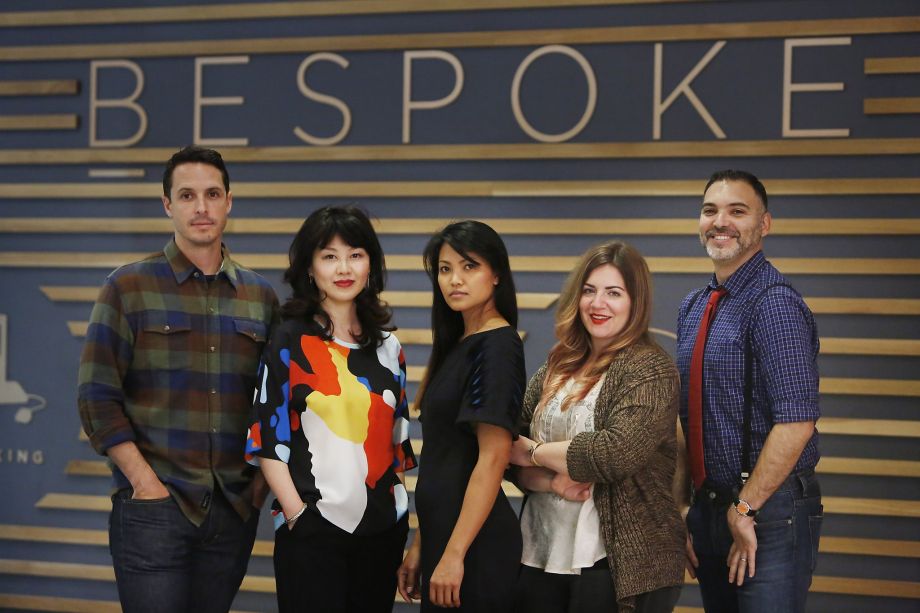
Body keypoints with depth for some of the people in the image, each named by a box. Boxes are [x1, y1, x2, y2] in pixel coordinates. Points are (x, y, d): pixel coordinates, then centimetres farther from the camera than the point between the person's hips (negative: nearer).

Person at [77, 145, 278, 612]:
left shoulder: (261, 297, 10)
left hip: (235, 509, 3)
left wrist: (261, 476, 2)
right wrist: (145, 482, -11)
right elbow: (97, 397, -4)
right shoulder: (129, 287, 0)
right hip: (155, 505, -3)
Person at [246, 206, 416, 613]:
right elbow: (267, 439, -5)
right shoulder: (290, 342, -2)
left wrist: (403, 527, 10)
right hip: (312, 529, -4)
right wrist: (297, 515, -13)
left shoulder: (387, 347, 10)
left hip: (382, 528, 4)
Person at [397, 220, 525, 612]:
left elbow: (492, 460, -19)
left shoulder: (497, 346, -13)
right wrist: (420, 546, 14)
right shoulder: (458, 345, 12)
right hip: (442, 535, 8)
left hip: (475, 545, -8)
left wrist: (454, 555, -20)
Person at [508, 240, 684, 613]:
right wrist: (551, 481, -13)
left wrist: (534, 452, -8)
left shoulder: (651, 370, -7)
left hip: (619, 564, -6)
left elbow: (616, 453, -21)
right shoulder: (556, 369, 11)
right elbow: (514, 456, 7)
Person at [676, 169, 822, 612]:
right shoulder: (693, 308, 11)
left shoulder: (775, 304, -16)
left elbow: (796, 423, -24)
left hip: (769, 510, -8)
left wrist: (745, 510, -17)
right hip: (708, 506, 8)